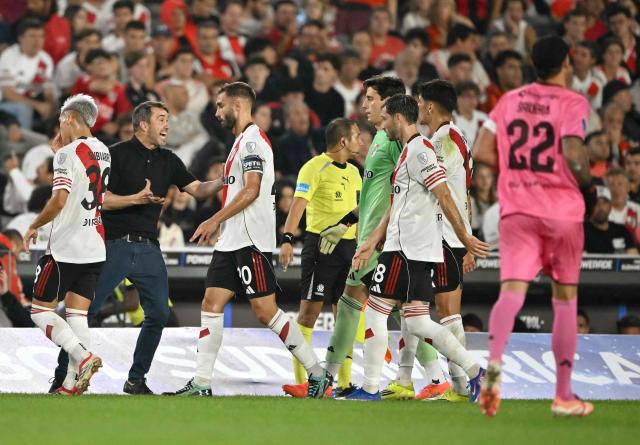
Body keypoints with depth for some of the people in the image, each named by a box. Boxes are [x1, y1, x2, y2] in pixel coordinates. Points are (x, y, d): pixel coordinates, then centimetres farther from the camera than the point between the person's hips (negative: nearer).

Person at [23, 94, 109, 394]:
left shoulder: (69, 154, -13)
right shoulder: (103, 152, 11)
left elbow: (59, 200, -22)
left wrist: (33, 227, -8)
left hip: (66, 248, -7)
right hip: (96, 248, 7)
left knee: (40, 310, 1)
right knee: (77, 315, 8)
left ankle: (82, 357, -17)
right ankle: (72, 385, 1)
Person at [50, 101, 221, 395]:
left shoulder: (168, 161, 12)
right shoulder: (117, 154, -5)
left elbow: (198, 190, 10)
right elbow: (100, 199, -9)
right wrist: (137, 199, -20)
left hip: (148, 249, 5)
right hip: (115, 245, -5)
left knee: (159, 313, -3)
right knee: (85, 310, -5)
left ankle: (136, 379, 9)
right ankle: (62, 376, 4)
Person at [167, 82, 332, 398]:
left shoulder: (252, 139, -11)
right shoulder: (241, 141, 19)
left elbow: (251, 190, -20)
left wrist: (215, 220, -20)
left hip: (251, 240, -10)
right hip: (231, 241, 10)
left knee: (265, 310, -9)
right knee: (211, 304, 4)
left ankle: (317, 374, -2)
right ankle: (201, 384, 2)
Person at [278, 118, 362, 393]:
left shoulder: (353, 172, 17)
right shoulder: (315, 167, -7)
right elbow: (299, 203, -17)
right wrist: (287, 239, -29)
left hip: (348, 246, 7)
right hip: (320, 245, -7)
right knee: (310, 309, -8)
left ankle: (344, 380, 10)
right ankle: (300, 378, -6)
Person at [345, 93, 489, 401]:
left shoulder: (418, 150, -11)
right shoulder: (408, 152, 21)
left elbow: (444, 196, -16)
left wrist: (464, 238, -16)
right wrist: (371, 243, 23)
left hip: (406, 249, -10)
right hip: (422, 252, 10)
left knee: (375, 312, -5)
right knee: (416, 322, 7)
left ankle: (370, 388, -3)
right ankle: (474, 370, 4)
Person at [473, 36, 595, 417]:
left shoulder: (509, 101, 9)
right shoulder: (572, 103, -5)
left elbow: (482, 152, 6)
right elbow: (573, 152, -19)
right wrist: (586, 180, 0)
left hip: (516, 209, 3)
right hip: (562, 208, -3)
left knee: (512, 291, -7)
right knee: (565, 298, 9)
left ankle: (494, 362, -37)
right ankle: (564, 395, 13)